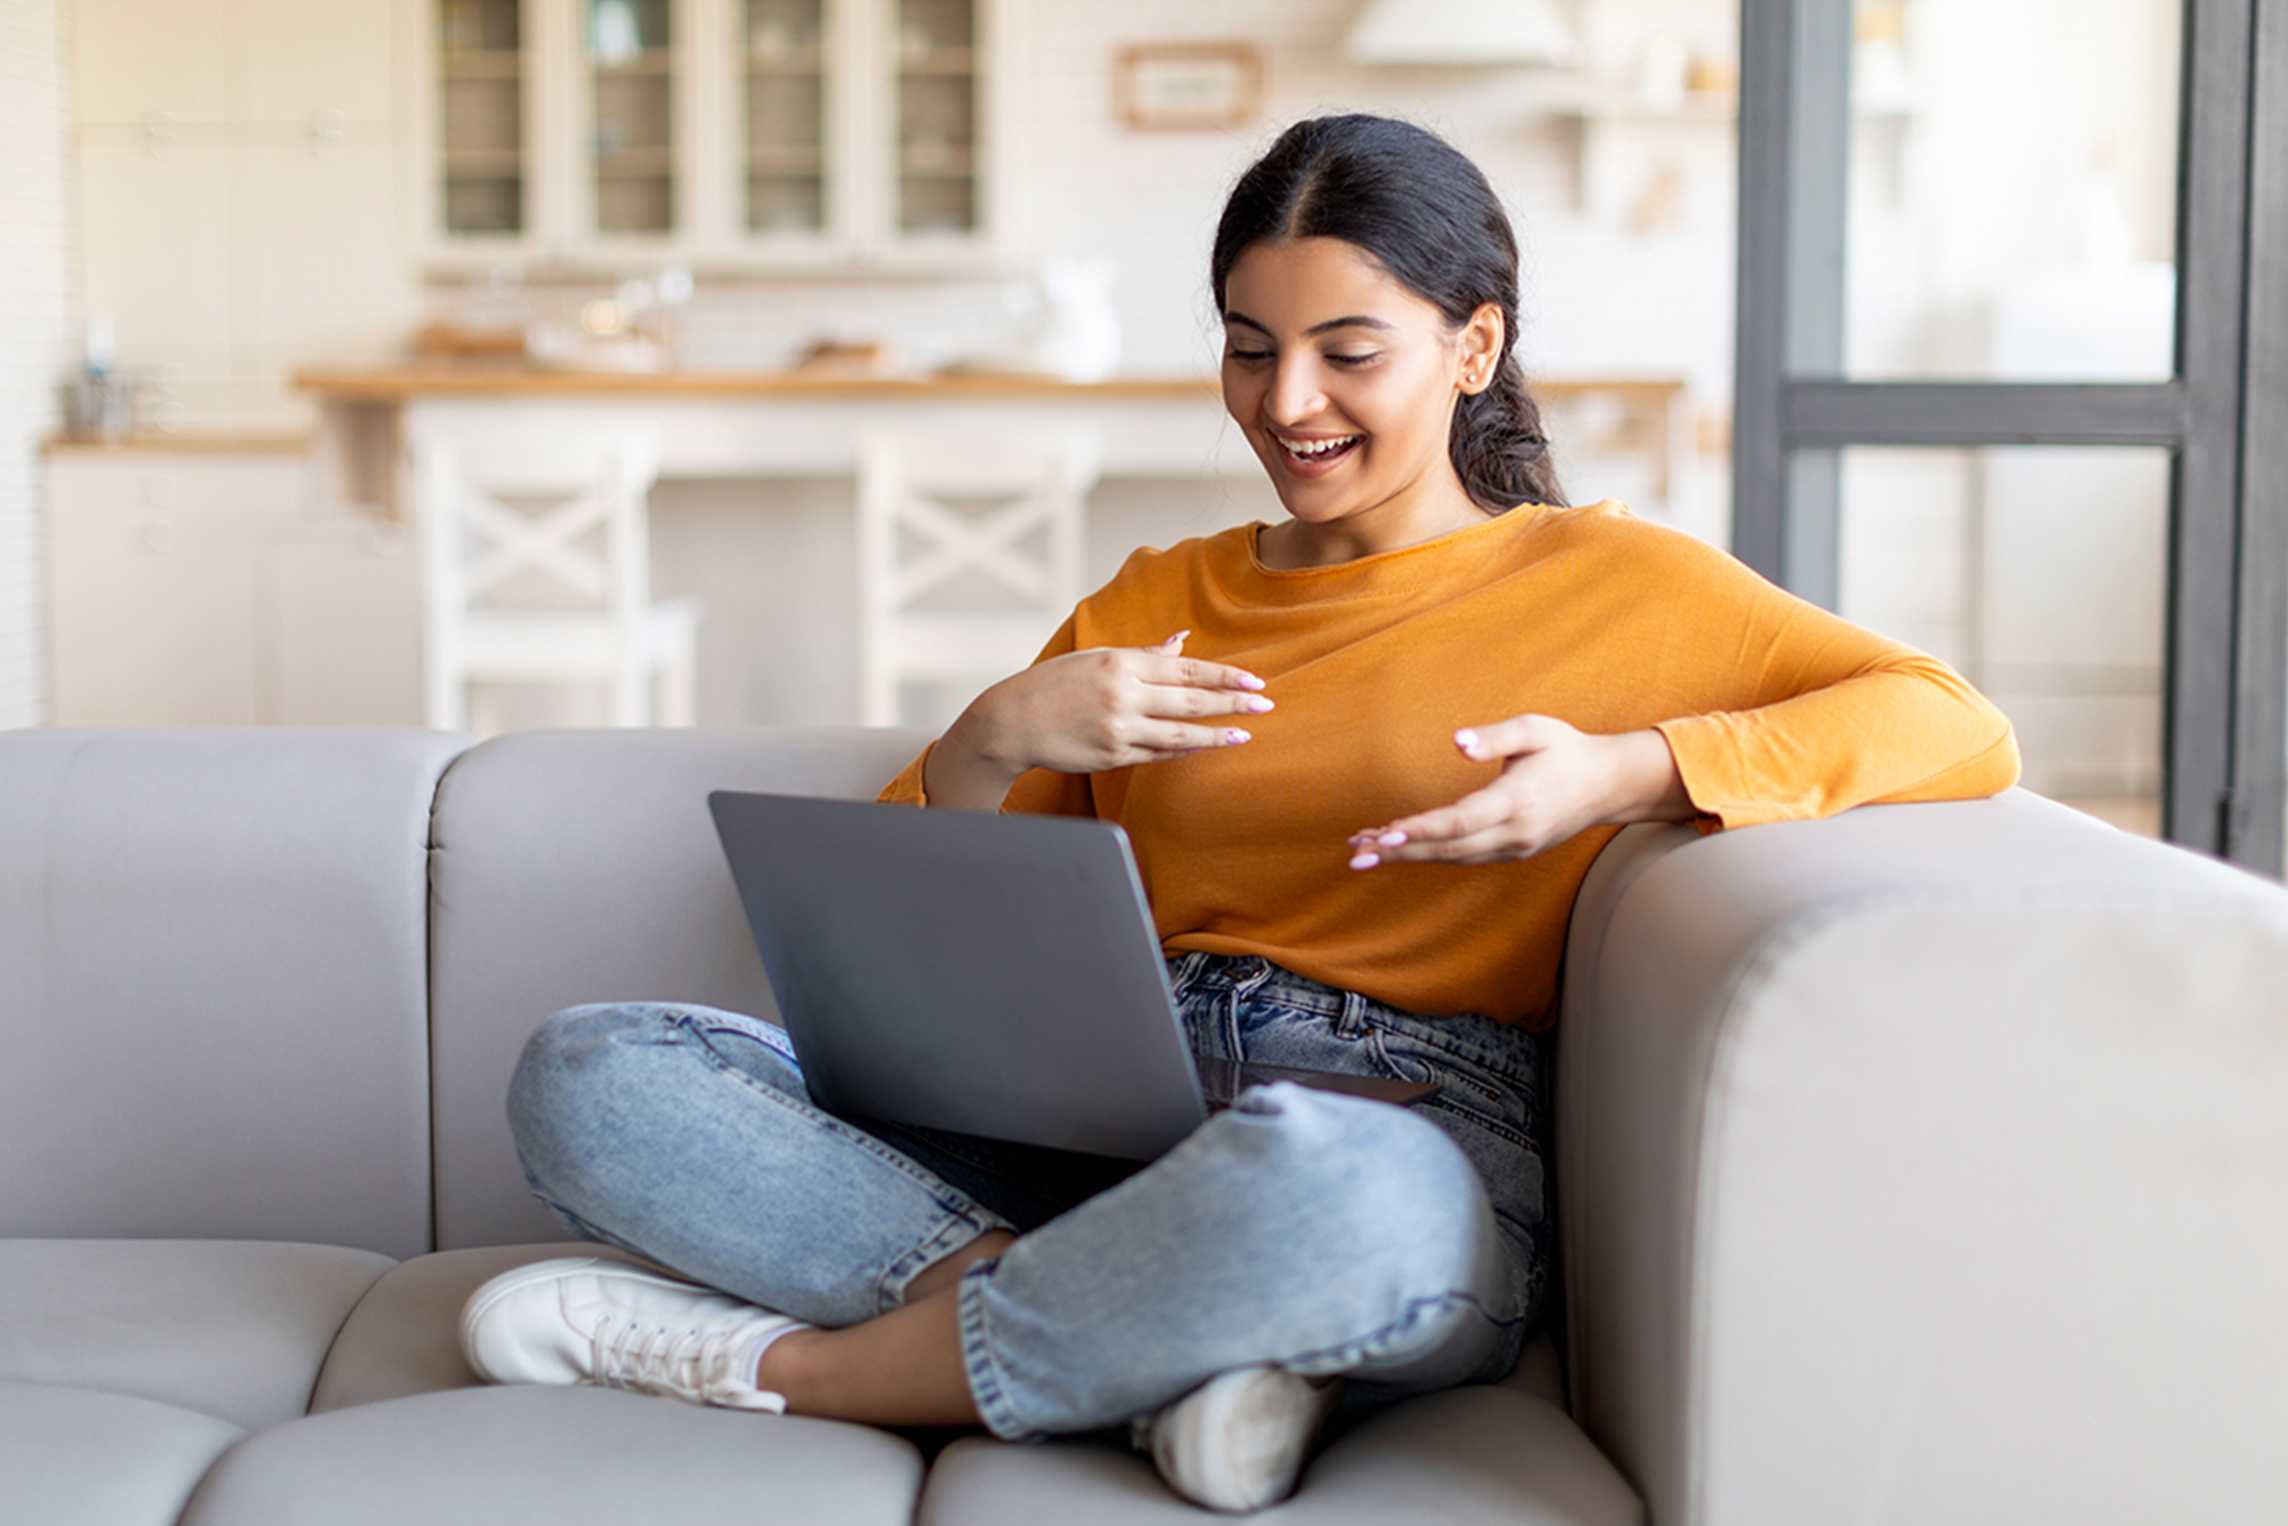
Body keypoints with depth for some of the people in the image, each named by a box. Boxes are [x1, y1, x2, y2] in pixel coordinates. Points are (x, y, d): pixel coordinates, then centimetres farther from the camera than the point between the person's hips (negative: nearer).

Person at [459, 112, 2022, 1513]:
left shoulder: (1602, 580, 9)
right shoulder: (1154, 604, 21)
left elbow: (1960, 731, -2)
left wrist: (1629, 771, -15)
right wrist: (993, 741, -2)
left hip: (1411, 1159, -4)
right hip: (1107, 1146, 5)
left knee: (1326, 1185, -43)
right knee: (586, 1077, -13)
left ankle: (780, 1368, -17)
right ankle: (1157, 1336, -22)